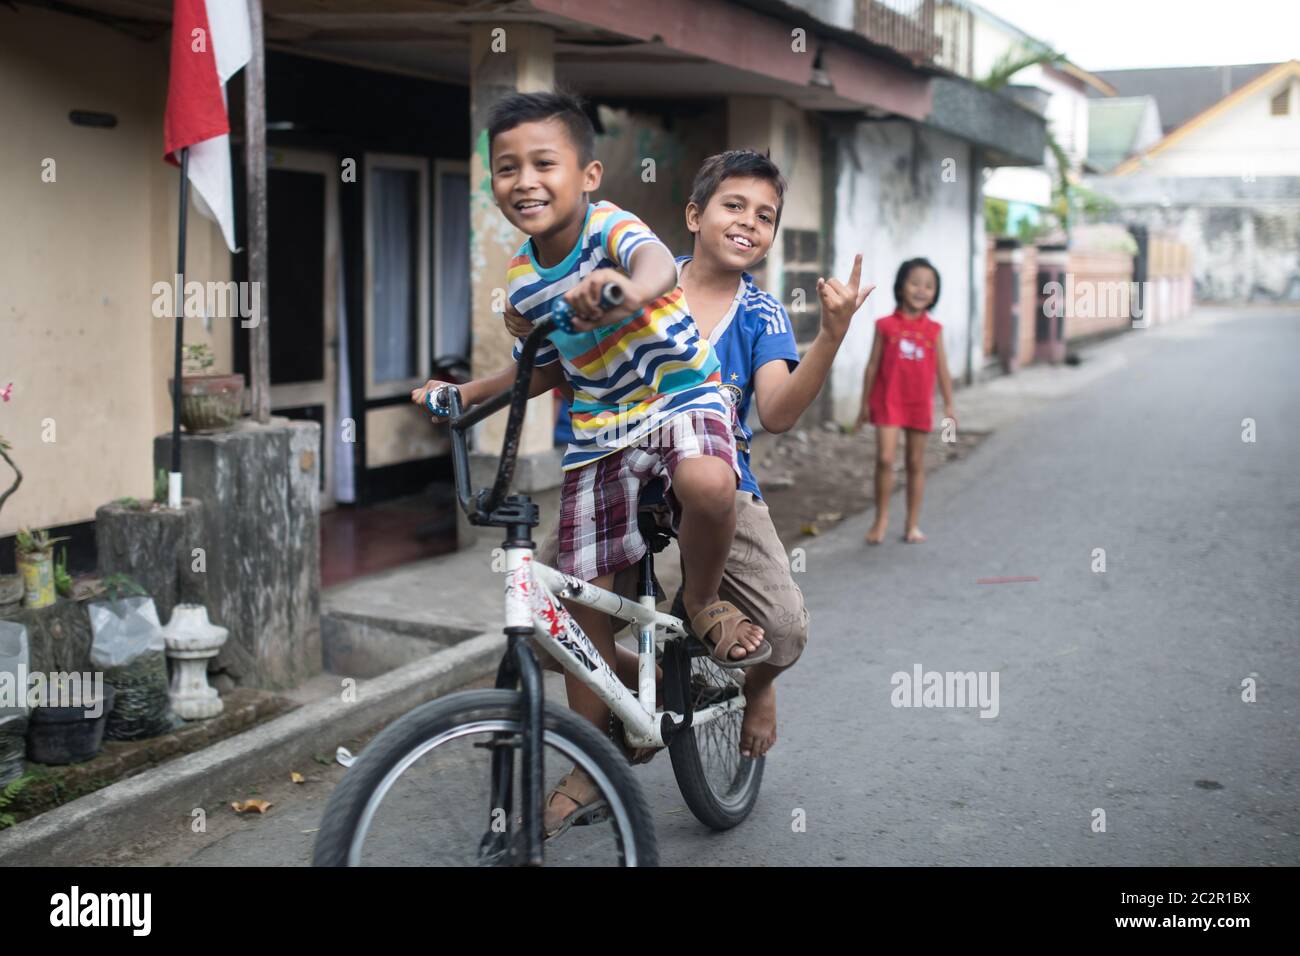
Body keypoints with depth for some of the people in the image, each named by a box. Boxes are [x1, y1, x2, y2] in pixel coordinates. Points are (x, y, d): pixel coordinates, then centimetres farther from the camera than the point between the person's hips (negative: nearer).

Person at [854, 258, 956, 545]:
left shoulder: (934, 330, 2)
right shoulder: (886, 325, -2)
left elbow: (941, 369, 7)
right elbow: (873, 367, 3)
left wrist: (949, 405, 5)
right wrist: (865, 405, 4)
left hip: (920, 404, 2)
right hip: (888, 402, -2)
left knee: (916, 464, 9)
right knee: (884, 459, -11)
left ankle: (912, 524, 19)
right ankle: (881, 517, 6)